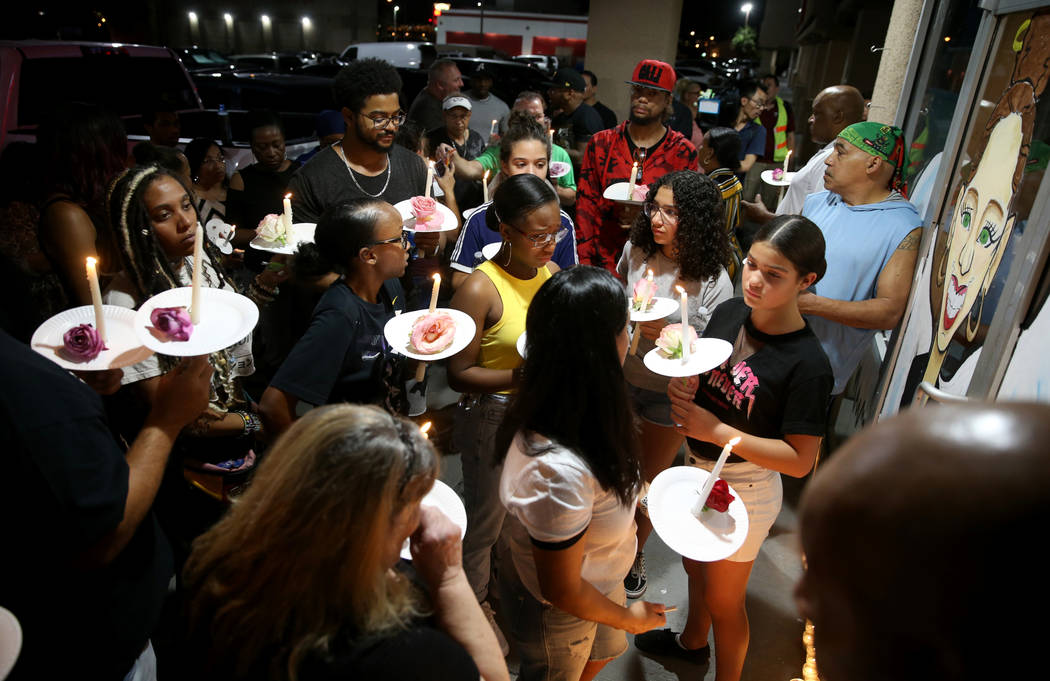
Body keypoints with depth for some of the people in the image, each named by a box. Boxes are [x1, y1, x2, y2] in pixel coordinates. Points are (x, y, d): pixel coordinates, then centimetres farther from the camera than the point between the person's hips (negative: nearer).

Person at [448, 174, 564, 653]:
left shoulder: (550, 273, 0)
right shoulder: (480, 289, -21)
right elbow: (459, 374, -19)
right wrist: (522, 376, -29)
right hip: (493, 418, -6)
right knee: (487, 515, 14)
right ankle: (475, 598, 40)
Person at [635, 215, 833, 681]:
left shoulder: (807, 365, -27)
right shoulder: (728, 313, -9)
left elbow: (800, 460, -24)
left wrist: (717, 431, -29)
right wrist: (682, 387, -18)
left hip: (744, 489, -6)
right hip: (698, 468, 7)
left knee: (722, 600, 16)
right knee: (696, 568, 30)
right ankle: (692, 642, 59)